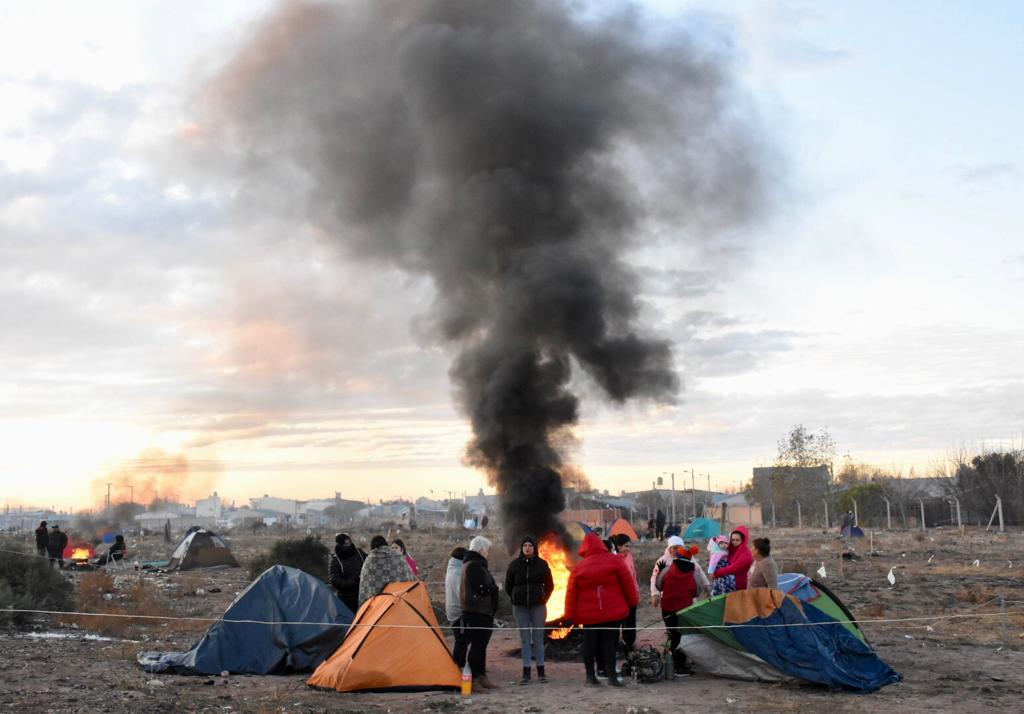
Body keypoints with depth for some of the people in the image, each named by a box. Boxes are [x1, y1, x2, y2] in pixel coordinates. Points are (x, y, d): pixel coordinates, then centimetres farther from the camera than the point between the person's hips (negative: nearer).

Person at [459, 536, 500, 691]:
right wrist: (495, 587, -7)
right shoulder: (475, 566, -16)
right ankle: (473, 679, -6)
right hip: (478, 613, -11)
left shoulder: (474, 564, 18)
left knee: (480, 645, 14)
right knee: (477, 645, -8)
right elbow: (480, 589, -22)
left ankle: (482, 677, 20)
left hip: (482, 612, 11)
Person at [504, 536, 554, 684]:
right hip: (520, 607, 1)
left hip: (538, 606, -1)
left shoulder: (542, 564, -1)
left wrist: (543, 599, 7)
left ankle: (541, 671, 8)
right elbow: (508, 586, 10)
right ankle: (526, 673, 5)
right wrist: (515, 599, 10)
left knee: (538, 638, 2)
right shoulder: (514, 565, 1)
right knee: (525, 639, 3)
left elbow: (549, 585, 9)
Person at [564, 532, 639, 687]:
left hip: (589, 614, 2)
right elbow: (627, 583, -2)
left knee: (590, 644, 11)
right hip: (613, 612, -2)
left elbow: (571, 593, 2)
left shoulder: (579, 567, 3)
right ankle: (612, 676, -8)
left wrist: (570, 616, 5)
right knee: (609, 643, 0)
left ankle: (590, 675, 14)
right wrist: (633, 602, 8)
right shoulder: (615, 561, -3)